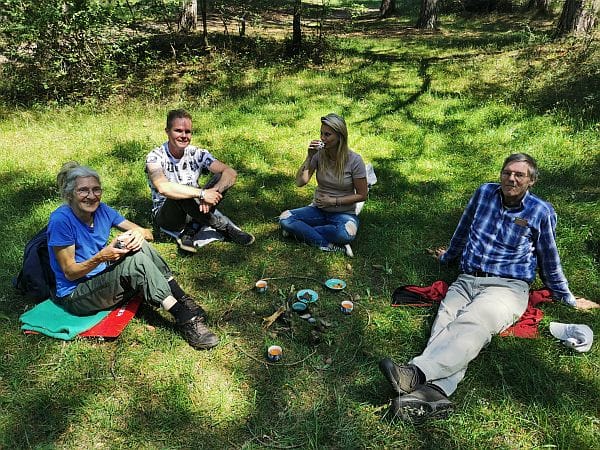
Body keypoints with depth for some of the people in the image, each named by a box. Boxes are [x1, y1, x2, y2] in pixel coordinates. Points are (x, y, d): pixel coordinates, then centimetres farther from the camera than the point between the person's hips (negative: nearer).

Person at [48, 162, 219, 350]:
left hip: (104, 281, 6)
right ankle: (186, 319, -31)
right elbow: (69, 272, -17)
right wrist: (100, 257, -34)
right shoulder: (61, 220, -18)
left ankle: (184, 302, -21)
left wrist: (139, 233, -26)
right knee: (136, 261, -28)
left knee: (140, 247, -19)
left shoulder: (101, 210, 0)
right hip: (75, 296, -6)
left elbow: (148, 233, -1)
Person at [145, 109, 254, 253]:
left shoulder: (197, 154, -6)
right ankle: (226, 227, -18)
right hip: (165, 216, -4)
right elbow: (163, 188, -36)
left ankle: (191, 230, -19)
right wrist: (202, 193, -40)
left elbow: (231, 173, -17)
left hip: (192, 212, 4)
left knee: (220, 178, -16)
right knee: (180, 196, -37)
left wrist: (212, 192, -35)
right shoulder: (155, 157, -15)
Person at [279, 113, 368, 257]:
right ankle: (330, 246, -23)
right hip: (318, 209, 3)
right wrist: (309, 157, -23)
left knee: (346, 234, -37)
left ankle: (299, 230, -16)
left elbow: (362, 195, -8)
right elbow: (300, 182, -14)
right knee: (284, 218, -21)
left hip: (344, 213, -3)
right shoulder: (319, 154, -7)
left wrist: (333, 201, -15)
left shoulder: (354, 160, -14)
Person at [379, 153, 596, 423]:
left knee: (471, 325, -35)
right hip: (466, 281, 3)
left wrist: (567, 299, 25)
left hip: (507, 286, -3)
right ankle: (436, 392, -52)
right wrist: (447, 256, 40)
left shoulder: (541, 212, 7)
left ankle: (417, 372, -54)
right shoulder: (484, 193, 14)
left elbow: (549, 261, 18)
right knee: (445, 323, -29)